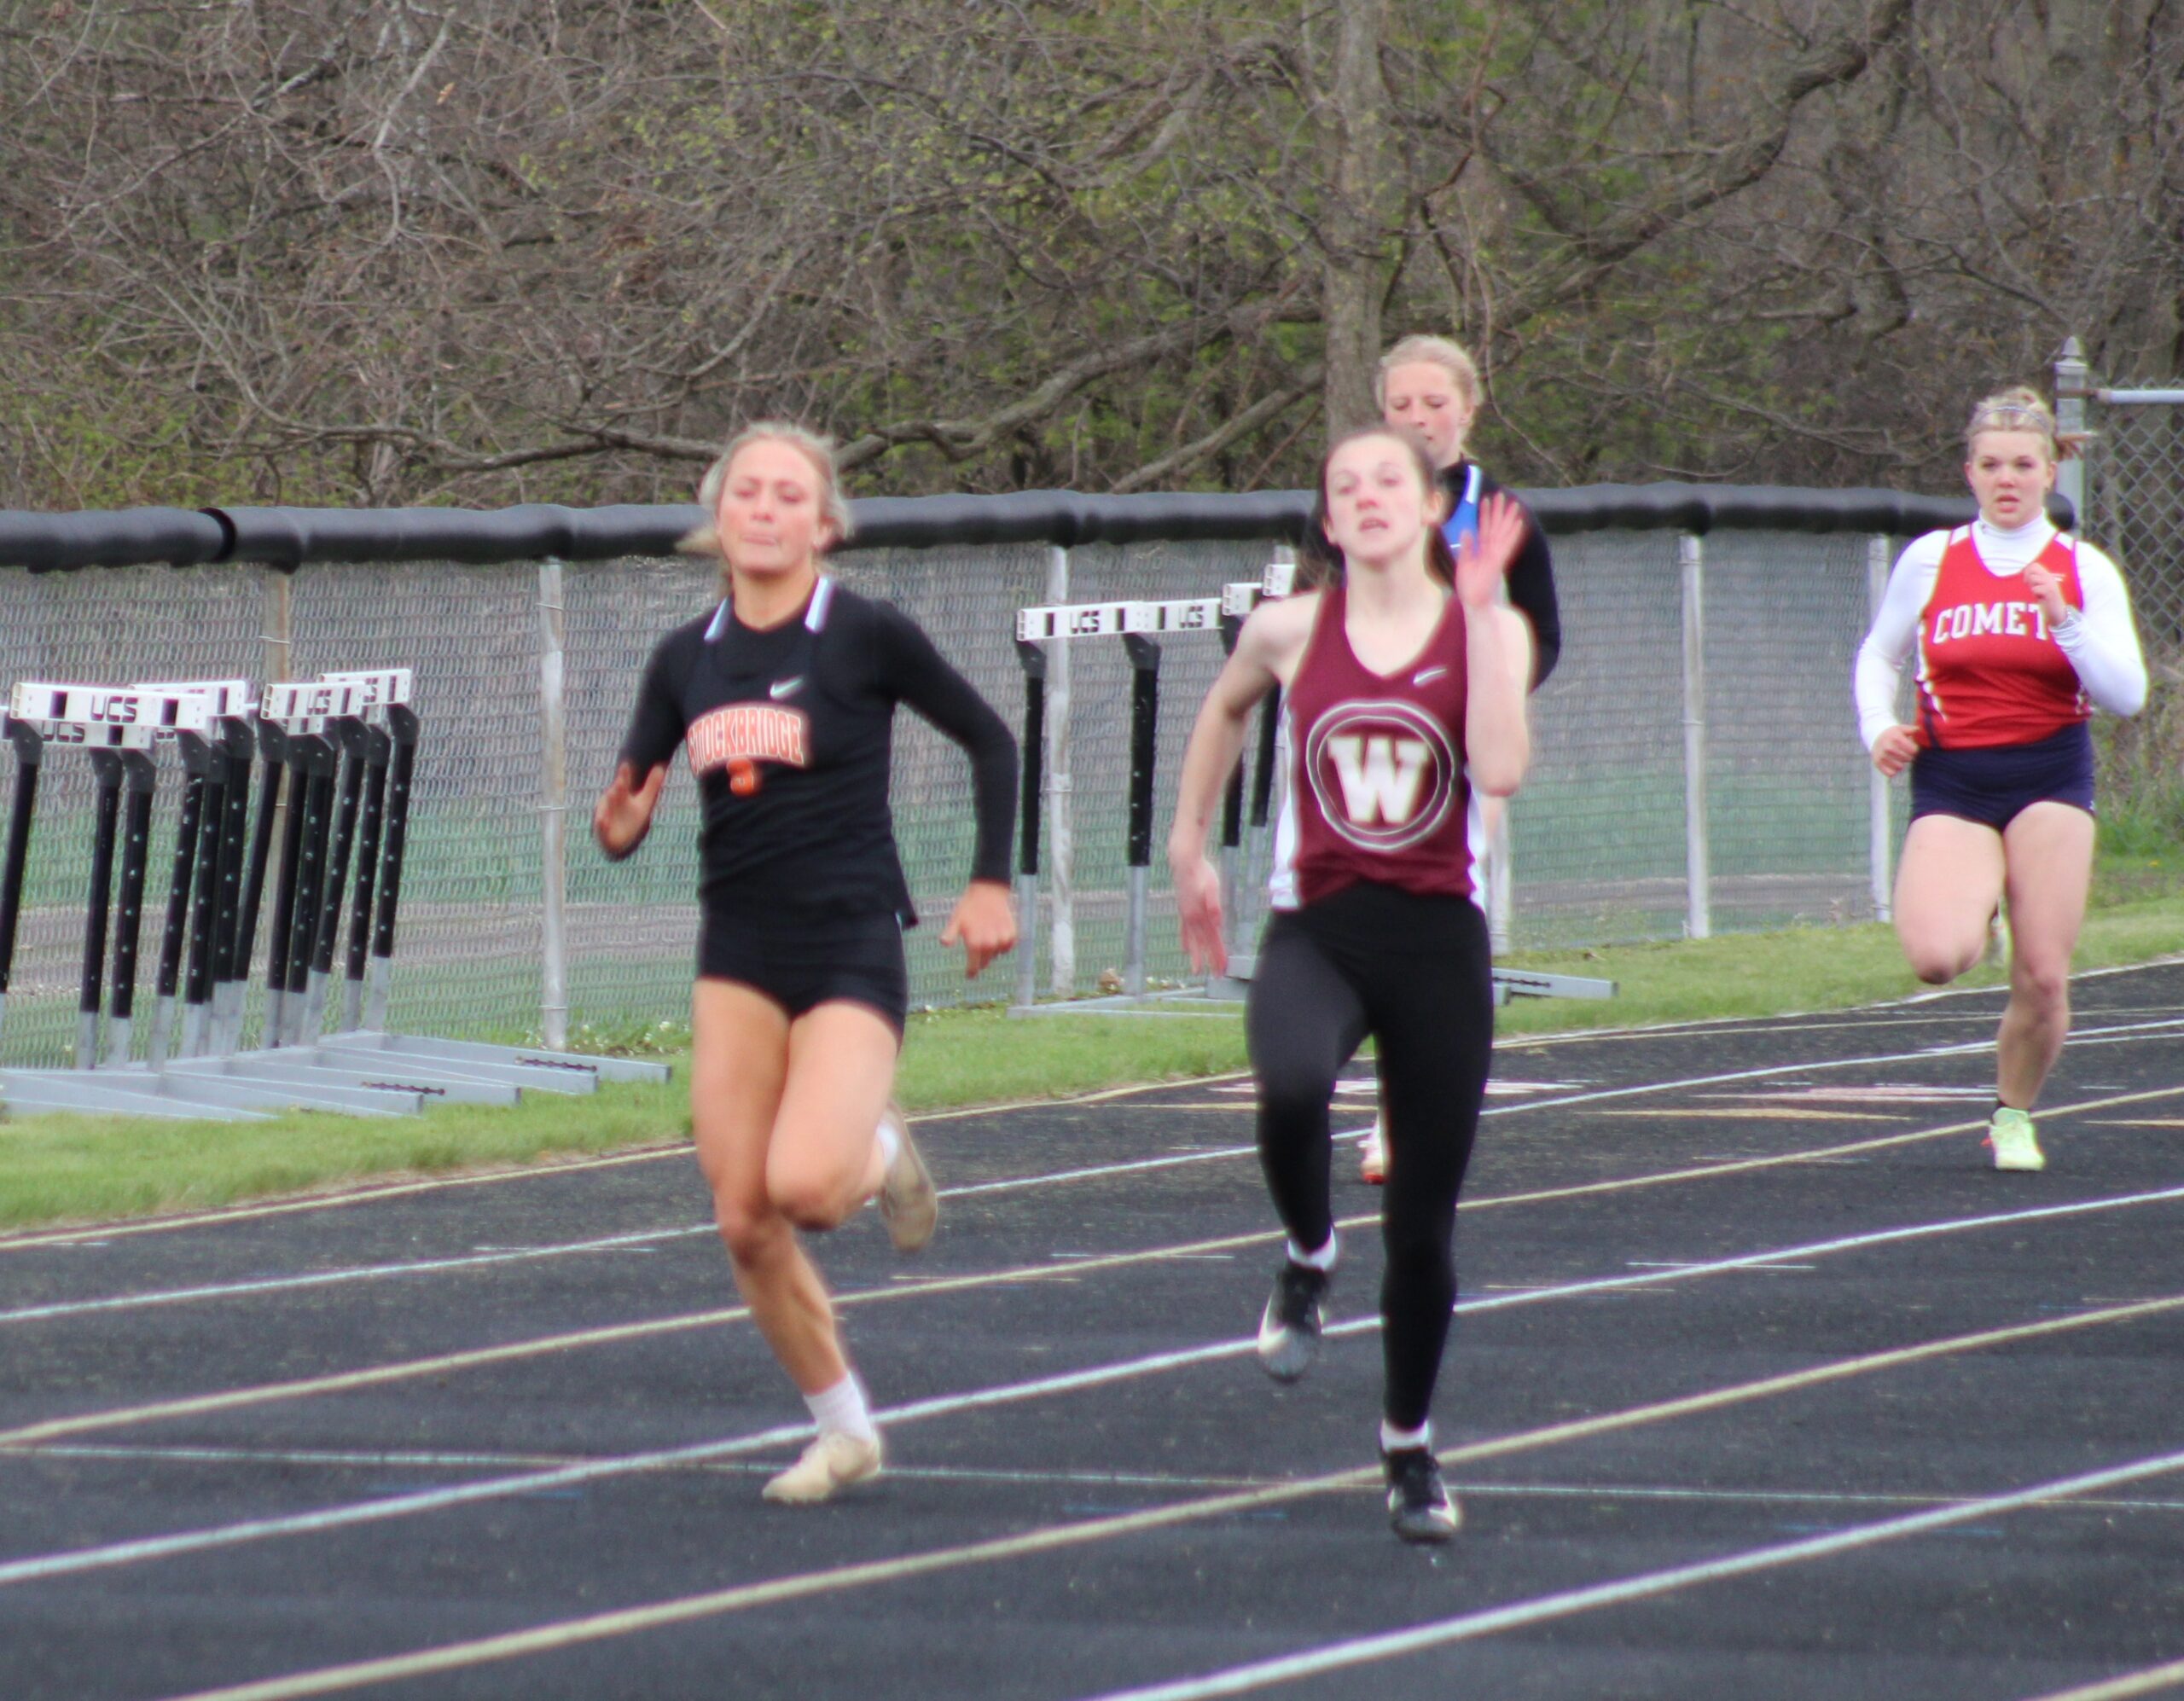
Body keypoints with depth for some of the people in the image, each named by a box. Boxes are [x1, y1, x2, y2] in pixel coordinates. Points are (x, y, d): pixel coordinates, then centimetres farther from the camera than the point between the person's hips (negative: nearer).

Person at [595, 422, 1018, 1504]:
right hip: (738, 955, 4)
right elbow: (629, 793, 9)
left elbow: (989, 741, 3)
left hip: (850, 948, -4)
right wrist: (620, 834, -14)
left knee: (804, 1184, -25)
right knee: (742, 1221, -1)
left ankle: (881, 1151, 12)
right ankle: (844, 1430, 18)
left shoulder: (868, 637, -7)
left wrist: (991, 882, -2)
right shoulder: (686, 660, 5)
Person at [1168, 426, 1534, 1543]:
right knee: (1290, 1089, -35)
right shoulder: (1290, 631, 2)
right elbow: (1225, 708, 24)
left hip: (1437, 939, 0)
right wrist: (1189, 847, 23)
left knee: (1423, 1224, 6)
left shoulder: (1487, 631, -2)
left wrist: (1480, 609, -19)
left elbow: (1499, 770, -20)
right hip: (1316, 931, 0)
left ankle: (1410, 1448, 27)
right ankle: (1306, 1263, -4)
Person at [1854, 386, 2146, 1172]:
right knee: (1936, 957, -24)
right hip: (1951, 782, 0)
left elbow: (2127, 694, -5)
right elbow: (1878, 657, 17)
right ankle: (1976, 905, 15)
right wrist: (1880, 727, -2)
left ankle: (2013, 1114, 21)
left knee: (2044, 977, -7)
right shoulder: (1930, 560, 4)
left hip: (2050, 778, 0)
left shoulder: (2084, 571, 2)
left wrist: (2066, 624, -19)